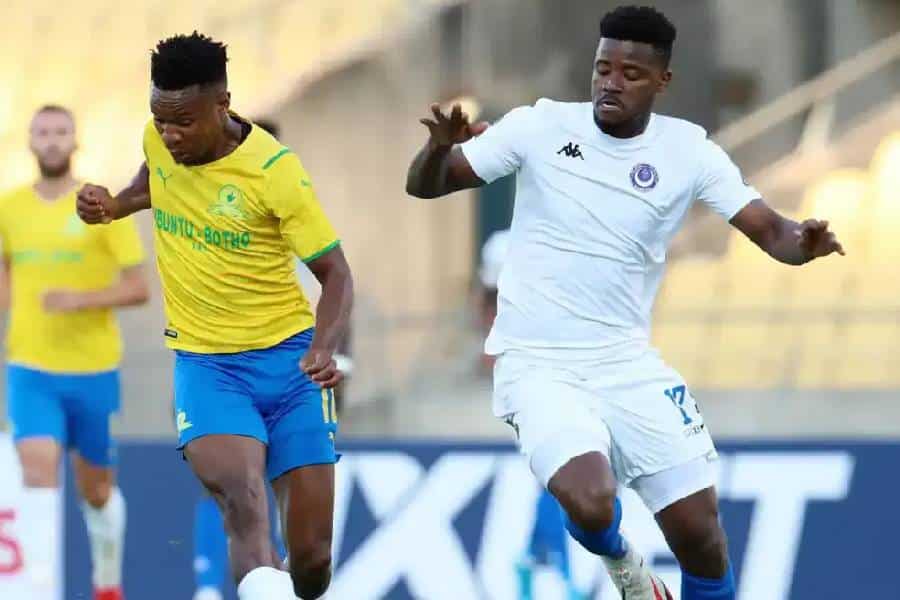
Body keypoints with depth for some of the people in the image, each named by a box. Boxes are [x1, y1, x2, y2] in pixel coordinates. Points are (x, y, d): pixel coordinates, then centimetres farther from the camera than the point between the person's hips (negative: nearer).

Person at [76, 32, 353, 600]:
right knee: (244, 500, -28)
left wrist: (324, 346, -30)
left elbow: (336, 274, -12)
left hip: (288, 357, -2)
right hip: (204, 362, 2)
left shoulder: (274, 169, -16)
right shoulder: (159, 140, -2)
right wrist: (114, 205, 6)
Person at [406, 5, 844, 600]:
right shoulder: (540, 126, -6)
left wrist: (802, 241, -30)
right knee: (590, 502, -26)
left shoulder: (688, 150, -2)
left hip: (627, 364, 2)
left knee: (700, 532, -4)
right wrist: (440, 148, -25)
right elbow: (425, 186, -2)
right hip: (538, 366, -2)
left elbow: (769, 229, -7)